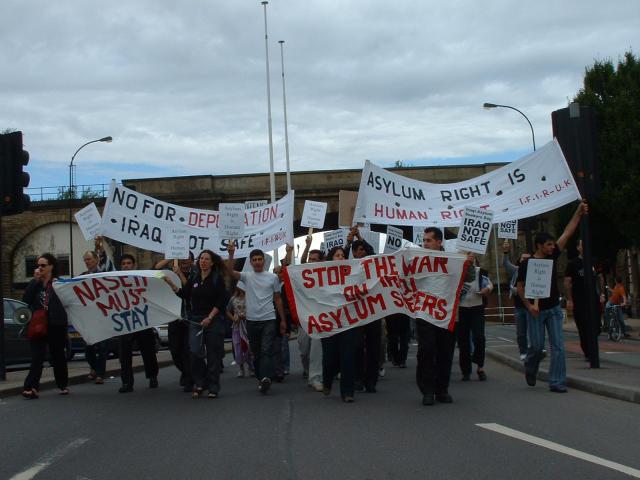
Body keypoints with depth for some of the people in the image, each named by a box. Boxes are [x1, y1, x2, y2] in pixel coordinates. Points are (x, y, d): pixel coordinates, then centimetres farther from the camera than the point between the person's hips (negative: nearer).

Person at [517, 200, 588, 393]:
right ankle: (530, 370, 30)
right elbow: (520, 288, -2)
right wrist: (529, 305, -14)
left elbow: (568, 233, 2)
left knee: (558, 346, -5)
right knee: (537, 346, 0)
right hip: (536, 311, -3)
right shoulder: (526, 264, -7)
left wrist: (579, 212, -1)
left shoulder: (552, 257, 3)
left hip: (554, 308, 4)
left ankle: (557, 382, -3)